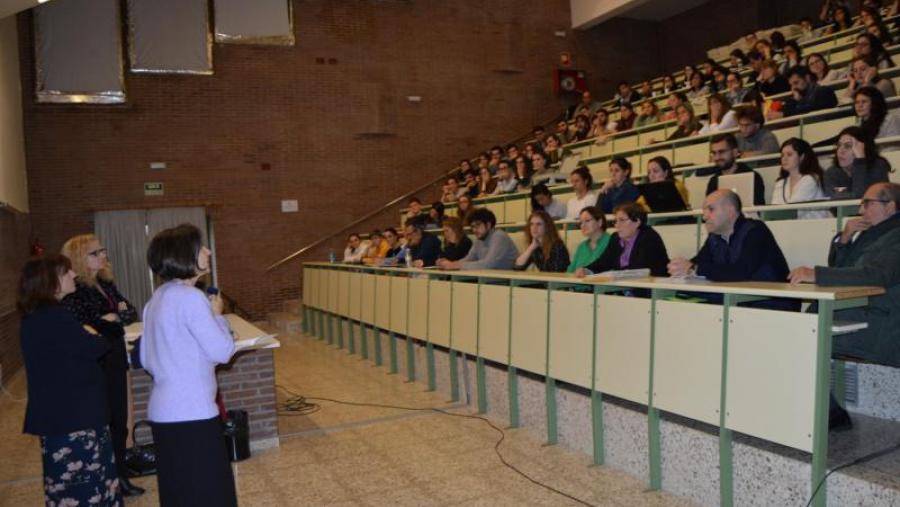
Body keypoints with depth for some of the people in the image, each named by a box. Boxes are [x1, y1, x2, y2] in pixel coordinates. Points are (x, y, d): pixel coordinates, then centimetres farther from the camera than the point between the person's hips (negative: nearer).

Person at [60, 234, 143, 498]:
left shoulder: (107, 284, 10)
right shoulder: (72, 291, -14)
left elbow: (131, 312, 9)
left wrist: (120, 314, -12)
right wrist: (104, 322, -17)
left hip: (115, 363, 8)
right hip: (93, 368, -8)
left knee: (119, 422, 16)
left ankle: (120, 477, 29)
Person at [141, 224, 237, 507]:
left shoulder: (157, 298, 10)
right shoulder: (190, 297, -17)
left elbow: (146, 359, 17)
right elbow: (222, 351, -15)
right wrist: (217, 314, -1)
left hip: (163, 411, 9)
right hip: (192, 413, -9)